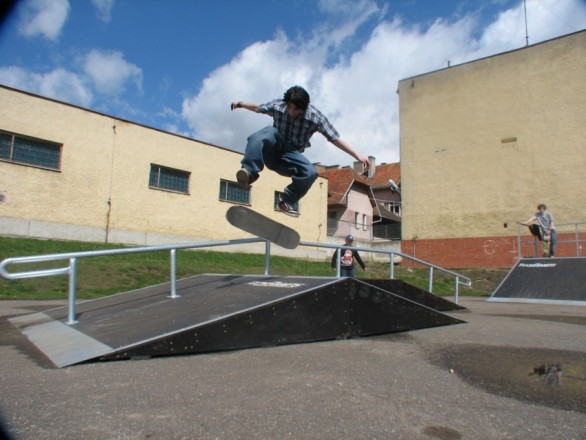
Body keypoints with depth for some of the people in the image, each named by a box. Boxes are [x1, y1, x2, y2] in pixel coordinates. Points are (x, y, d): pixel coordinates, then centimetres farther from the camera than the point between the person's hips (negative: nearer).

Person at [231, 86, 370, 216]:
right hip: (271, 151, 0)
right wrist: (241, 104, 14)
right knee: (270, 131, -33)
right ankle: (249, 172, -41)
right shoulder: (278, 105, -8)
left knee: (311, 173, -30)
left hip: (290, 155, 0)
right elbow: (258, 108, 15)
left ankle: (287, 202, -9)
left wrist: (357, 155, -18)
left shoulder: (315, 117, -15)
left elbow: (335, 139, -13)